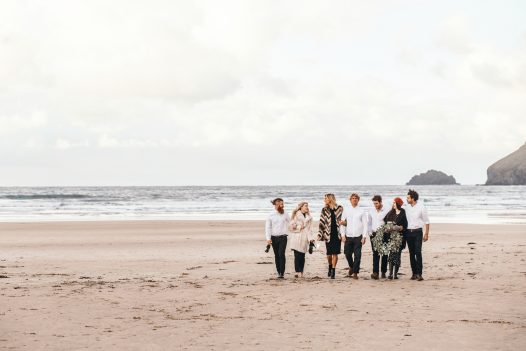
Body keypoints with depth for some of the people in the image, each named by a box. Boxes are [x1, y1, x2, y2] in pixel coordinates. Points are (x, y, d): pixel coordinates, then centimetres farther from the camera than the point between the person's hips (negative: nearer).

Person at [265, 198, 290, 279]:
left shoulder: (285, 214, 4)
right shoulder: (271, 215, 0)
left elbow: (290, 224, 15)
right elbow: (267, 227, 0)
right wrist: (268, 238, -8)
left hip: (283, 237, -1)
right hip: (274, 238, 1)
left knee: (281, 254, -12)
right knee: (277, 255, 6)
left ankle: (282, 273, -11)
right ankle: (278, 272, 15)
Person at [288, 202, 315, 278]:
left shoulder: (308, 217, 15)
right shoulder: (296, 215, 1)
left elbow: (310, 229, 13)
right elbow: (291, 226, -3)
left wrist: (311, 239, 5)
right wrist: (299, 227, -11)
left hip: (304, 239, 4)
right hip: (296, 239, -4)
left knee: (302, 256, 2)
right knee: (297, 256, -9)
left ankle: (301, 272, 6)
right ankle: (298, 272, -9)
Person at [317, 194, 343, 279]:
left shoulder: (340, 209, 2)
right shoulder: (324, 210, 6)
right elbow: (321, 223, 6)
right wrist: (320, 235, -1)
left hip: (337, 234, -2)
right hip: (328, 234, 2)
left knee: (335, 253, -4)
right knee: (329, 253, 3)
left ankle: (333, 271, 4)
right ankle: (330, 267, 28)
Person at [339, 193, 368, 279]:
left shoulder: (362, 211, 4)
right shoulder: (346, 211, 8)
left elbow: (365, 224, 2)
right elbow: (342, 223, 8)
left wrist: (364, 236, -5)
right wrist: (343, 235, 0)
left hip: (358, 237, -1)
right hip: (348, 236, 1)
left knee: (357, 255, -5)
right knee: (347, 253, 2)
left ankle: (355, 272, 4)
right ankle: (351, 266, 30)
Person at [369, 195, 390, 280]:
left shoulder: (387, 210, -6)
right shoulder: (371, 211, 7)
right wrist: (371, 232, 9)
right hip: (374, 234, 2)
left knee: (384, 254, 5)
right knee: (375, 254, -8)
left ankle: (383, 272, 15)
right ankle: (375, 272, -16)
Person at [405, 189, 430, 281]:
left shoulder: (421, 207, -4)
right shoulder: (407, 208, 8)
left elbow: (426, 221, 0)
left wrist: (426, 234, -5)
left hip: (417, 232, -5)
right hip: (409, 232, 5)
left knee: (418, 252, -13)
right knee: (411, 253, 6)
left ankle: (419, 273, -15)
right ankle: (414, 273, 12)